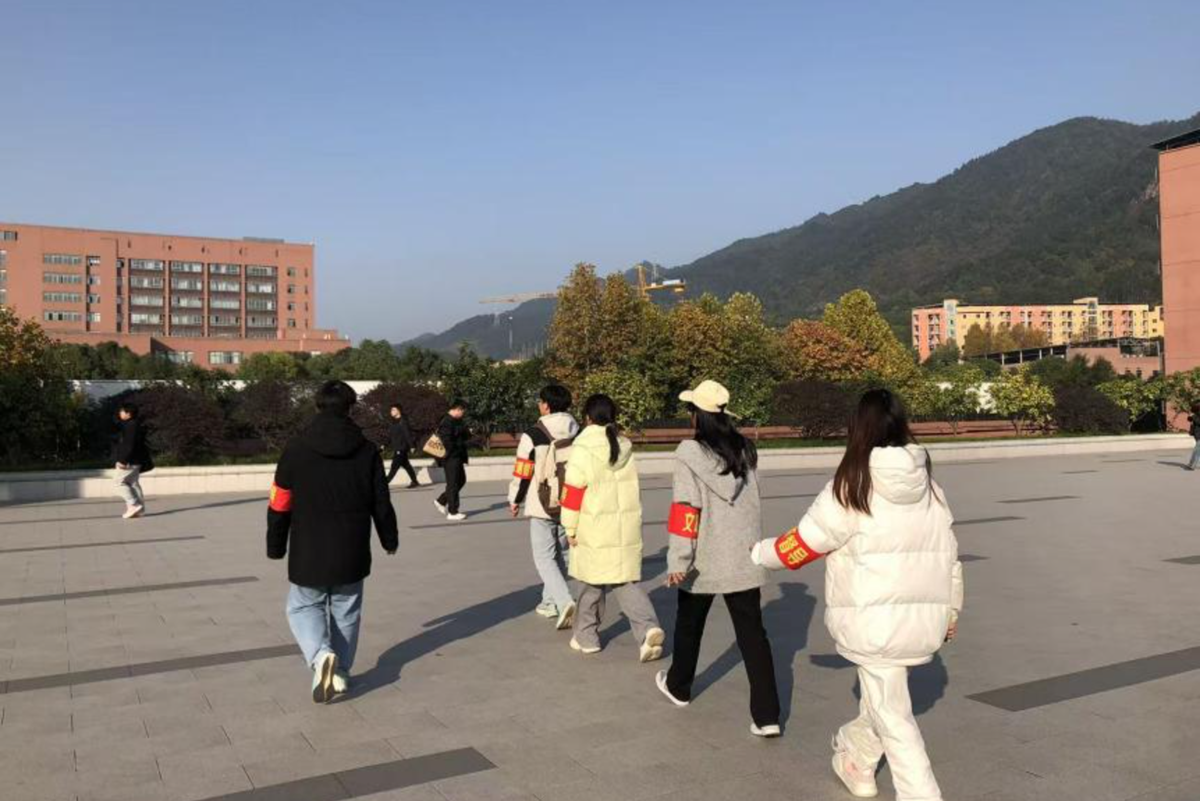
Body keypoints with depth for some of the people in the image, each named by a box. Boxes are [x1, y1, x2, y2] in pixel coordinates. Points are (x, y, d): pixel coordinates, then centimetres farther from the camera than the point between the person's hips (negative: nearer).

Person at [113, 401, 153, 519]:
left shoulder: (131, 426, -16)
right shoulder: (134, 425, 16)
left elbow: (129, 445, -23)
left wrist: (123, 460, -24)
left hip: (130, 461, -10)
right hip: (135, 461, 10)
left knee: (120, 482, -6)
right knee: (133, 483, 11)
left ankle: (134, 504, -11)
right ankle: (140, 508, 11)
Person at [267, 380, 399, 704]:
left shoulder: (296, 449, -7)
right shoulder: (367, 451, -2)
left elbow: (280, 505, -3)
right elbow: (381, 504, 3)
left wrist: (275, 547, 9)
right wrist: (390, 539, 17)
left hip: (308, 555, -1)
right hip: (351, 555, 2)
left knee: (303, 607, 14)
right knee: (346, 611, 15)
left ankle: (321, 655, -10)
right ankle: (340, 672, 18)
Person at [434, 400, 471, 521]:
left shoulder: (457, 421, 12)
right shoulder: (446, 423, -19)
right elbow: (448, 443, -24)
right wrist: (465, 443, -20)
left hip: (457, 457, 10)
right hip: (451, 458, -10)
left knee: (461, 480, 17)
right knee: (453, 484, -2)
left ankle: (441, 501, 30)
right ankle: (452, 512, 8)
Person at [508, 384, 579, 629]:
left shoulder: (533, 436, -13)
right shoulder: (579, 434, 3)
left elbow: (522, 473, -9)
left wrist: (515, 499, 6)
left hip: (542, 506, -5)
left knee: (544, 557, 0)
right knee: (560, 554, 19)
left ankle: (564, 601, -17)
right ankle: (550, 602, 29)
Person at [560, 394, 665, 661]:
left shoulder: (584, 449, -10)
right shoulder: (625, 446, 7)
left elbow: (573, 491, -11)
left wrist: (571, 529, -2)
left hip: (596, 529, -4)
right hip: (628, 527, 4)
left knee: (593, 581, 11)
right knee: (626, 580, 9)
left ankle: (586, 637, 23)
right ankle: (648, 627, -10)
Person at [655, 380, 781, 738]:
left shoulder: (690, 453, -13)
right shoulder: (746, 450, 3)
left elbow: (685, 509, -18)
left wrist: (678, 562, -18)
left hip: (704, 561, -3)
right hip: (745, 560, 3)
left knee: (689, 626, 19)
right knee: (753, 633, 5)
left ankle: (678, 687, 40)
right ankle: (767, 716, 0)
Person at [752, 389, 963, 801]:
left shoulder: (851, 487, -13)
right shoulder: (929, 486, 4)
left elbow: (803, 544, -6)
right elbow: (948, 554, 9)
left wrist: (759, 553, 12)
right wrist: (951, 608, 22)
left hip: (876, 618, -7)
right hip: (925, 617, 7)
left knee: (892, 714, 5)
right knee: (882, 695, 25)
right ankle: (856, 764, 45)